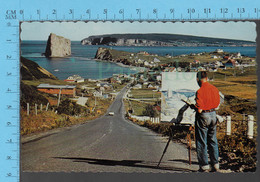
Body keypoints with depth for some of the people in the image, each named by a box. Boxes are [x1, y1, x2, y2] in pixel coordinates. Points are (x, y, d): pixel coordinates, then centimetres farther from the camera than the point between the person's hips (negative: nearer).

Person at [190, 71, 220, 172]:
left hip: (203, 116, -6)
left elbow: (199, 110, -21)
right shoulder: (215, 89, 1)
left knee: (202, 143, 4)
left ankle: (204, 166, 8)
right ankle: (215, 165, 18)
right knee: (213, 141, 15)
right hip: (213, 115, 6)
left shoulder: (200, 91, -20)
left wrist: (193, 106, -2)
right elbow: (217, 104, 12)